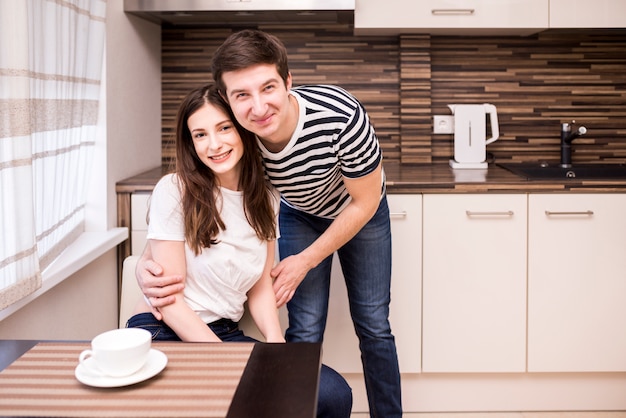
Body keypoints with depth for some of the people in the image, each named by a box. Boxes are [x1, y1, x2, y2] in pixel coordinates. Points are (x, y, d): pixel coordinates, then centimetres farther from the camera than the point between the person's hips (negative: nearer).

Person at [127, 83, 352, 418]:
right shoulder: (174, 190, -9)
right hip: (165, 335, -5)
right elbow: (169, 298, -10)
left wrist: (275, 340, -9)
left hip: (226, 333, 6)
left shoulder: (265, 199, 8)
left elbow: (261, 285, 11)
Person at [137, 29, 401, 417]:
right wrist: (147, 263, -42)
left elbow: (365, 202, -23)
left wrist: (305, 262, -21)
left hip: (360, 212, -1)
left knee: (374, 325, 4)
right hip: (300, 214, 2)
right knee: (305, 330, -4)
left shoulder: (341, 116, -40)